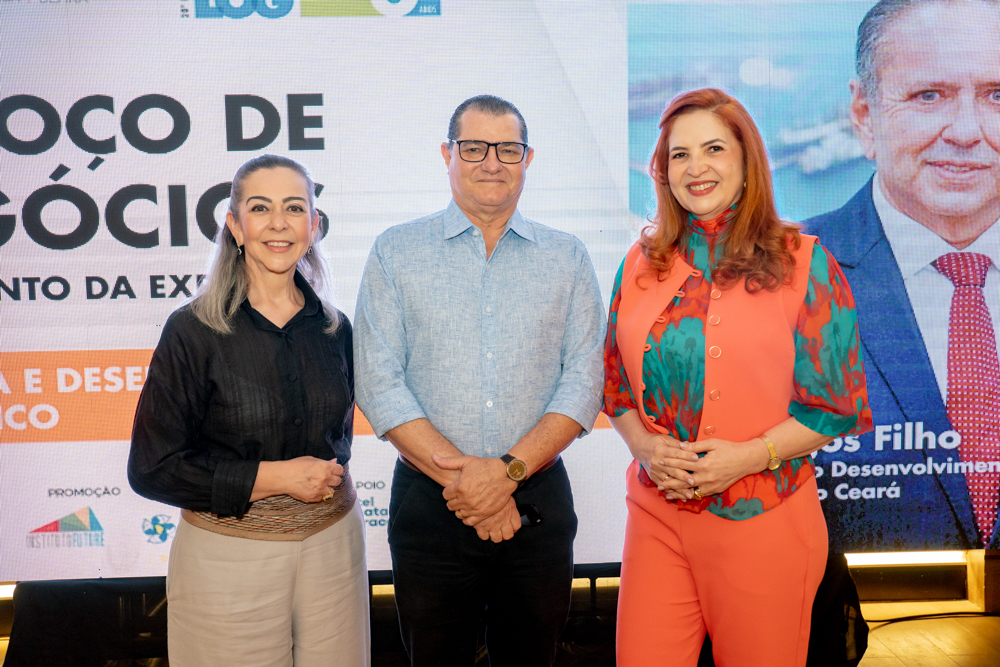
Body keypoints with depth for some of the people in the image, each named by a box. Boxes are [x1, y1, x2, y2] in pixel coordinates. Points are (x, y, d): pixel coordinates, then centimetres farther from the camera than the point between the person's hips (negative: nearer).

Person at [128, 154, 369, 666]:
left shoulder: (334, 328, 2)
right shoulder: (193, 330, -11)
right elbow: (152, 469, -10)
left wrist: (329, 469, 0)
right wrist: (272, 477, -16)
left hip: (332, 542, 4)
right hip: (229, 554, -3)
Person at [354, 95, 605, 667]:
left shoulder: (568, 259, 5)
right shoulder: (395, 253, 2)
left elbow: (584, 380, -2)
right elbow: (379, 383, -6)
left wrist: (509, 470, -14)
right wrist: (458, 475, -14)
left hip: (540, 502, 1)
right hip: (428, 504, -1)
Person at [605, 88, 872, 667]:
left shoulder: (802, 261, -3)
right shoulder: (642, 264, 7)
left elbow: (838, 405, -3)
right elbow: (616, 385, 12)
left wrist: (750, 456, -16)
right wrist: (646, 446, -6)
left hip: (761, 518, -2)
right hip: (657, 513, 3)